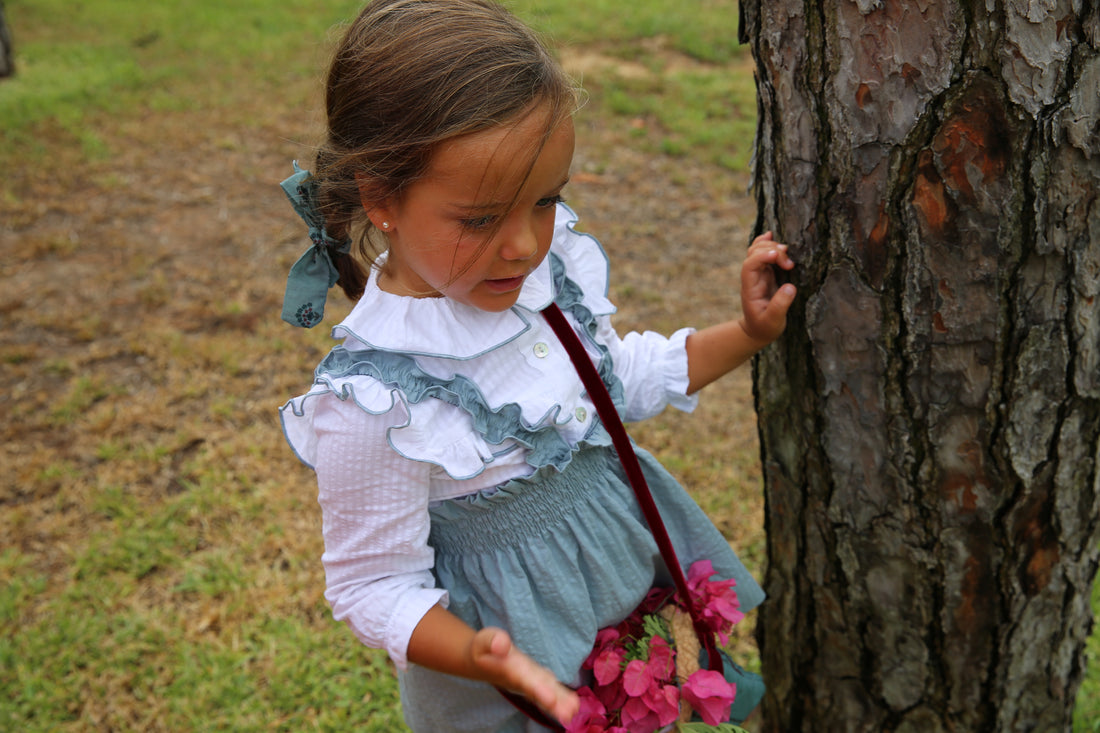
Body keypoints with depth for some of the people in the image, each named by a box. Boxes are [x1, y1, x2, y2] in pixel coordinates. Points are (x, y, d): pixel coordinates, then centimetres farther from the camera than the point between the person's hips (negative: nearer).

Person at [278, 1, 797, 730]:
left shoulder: (551, 265, -12)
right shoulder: (376, 404, -33)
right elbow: (376, 588, -21)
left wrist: (748, 334, 2)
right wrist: (481, 659, -37)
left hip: (628, 563, 6)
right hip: (512, 628, -6)